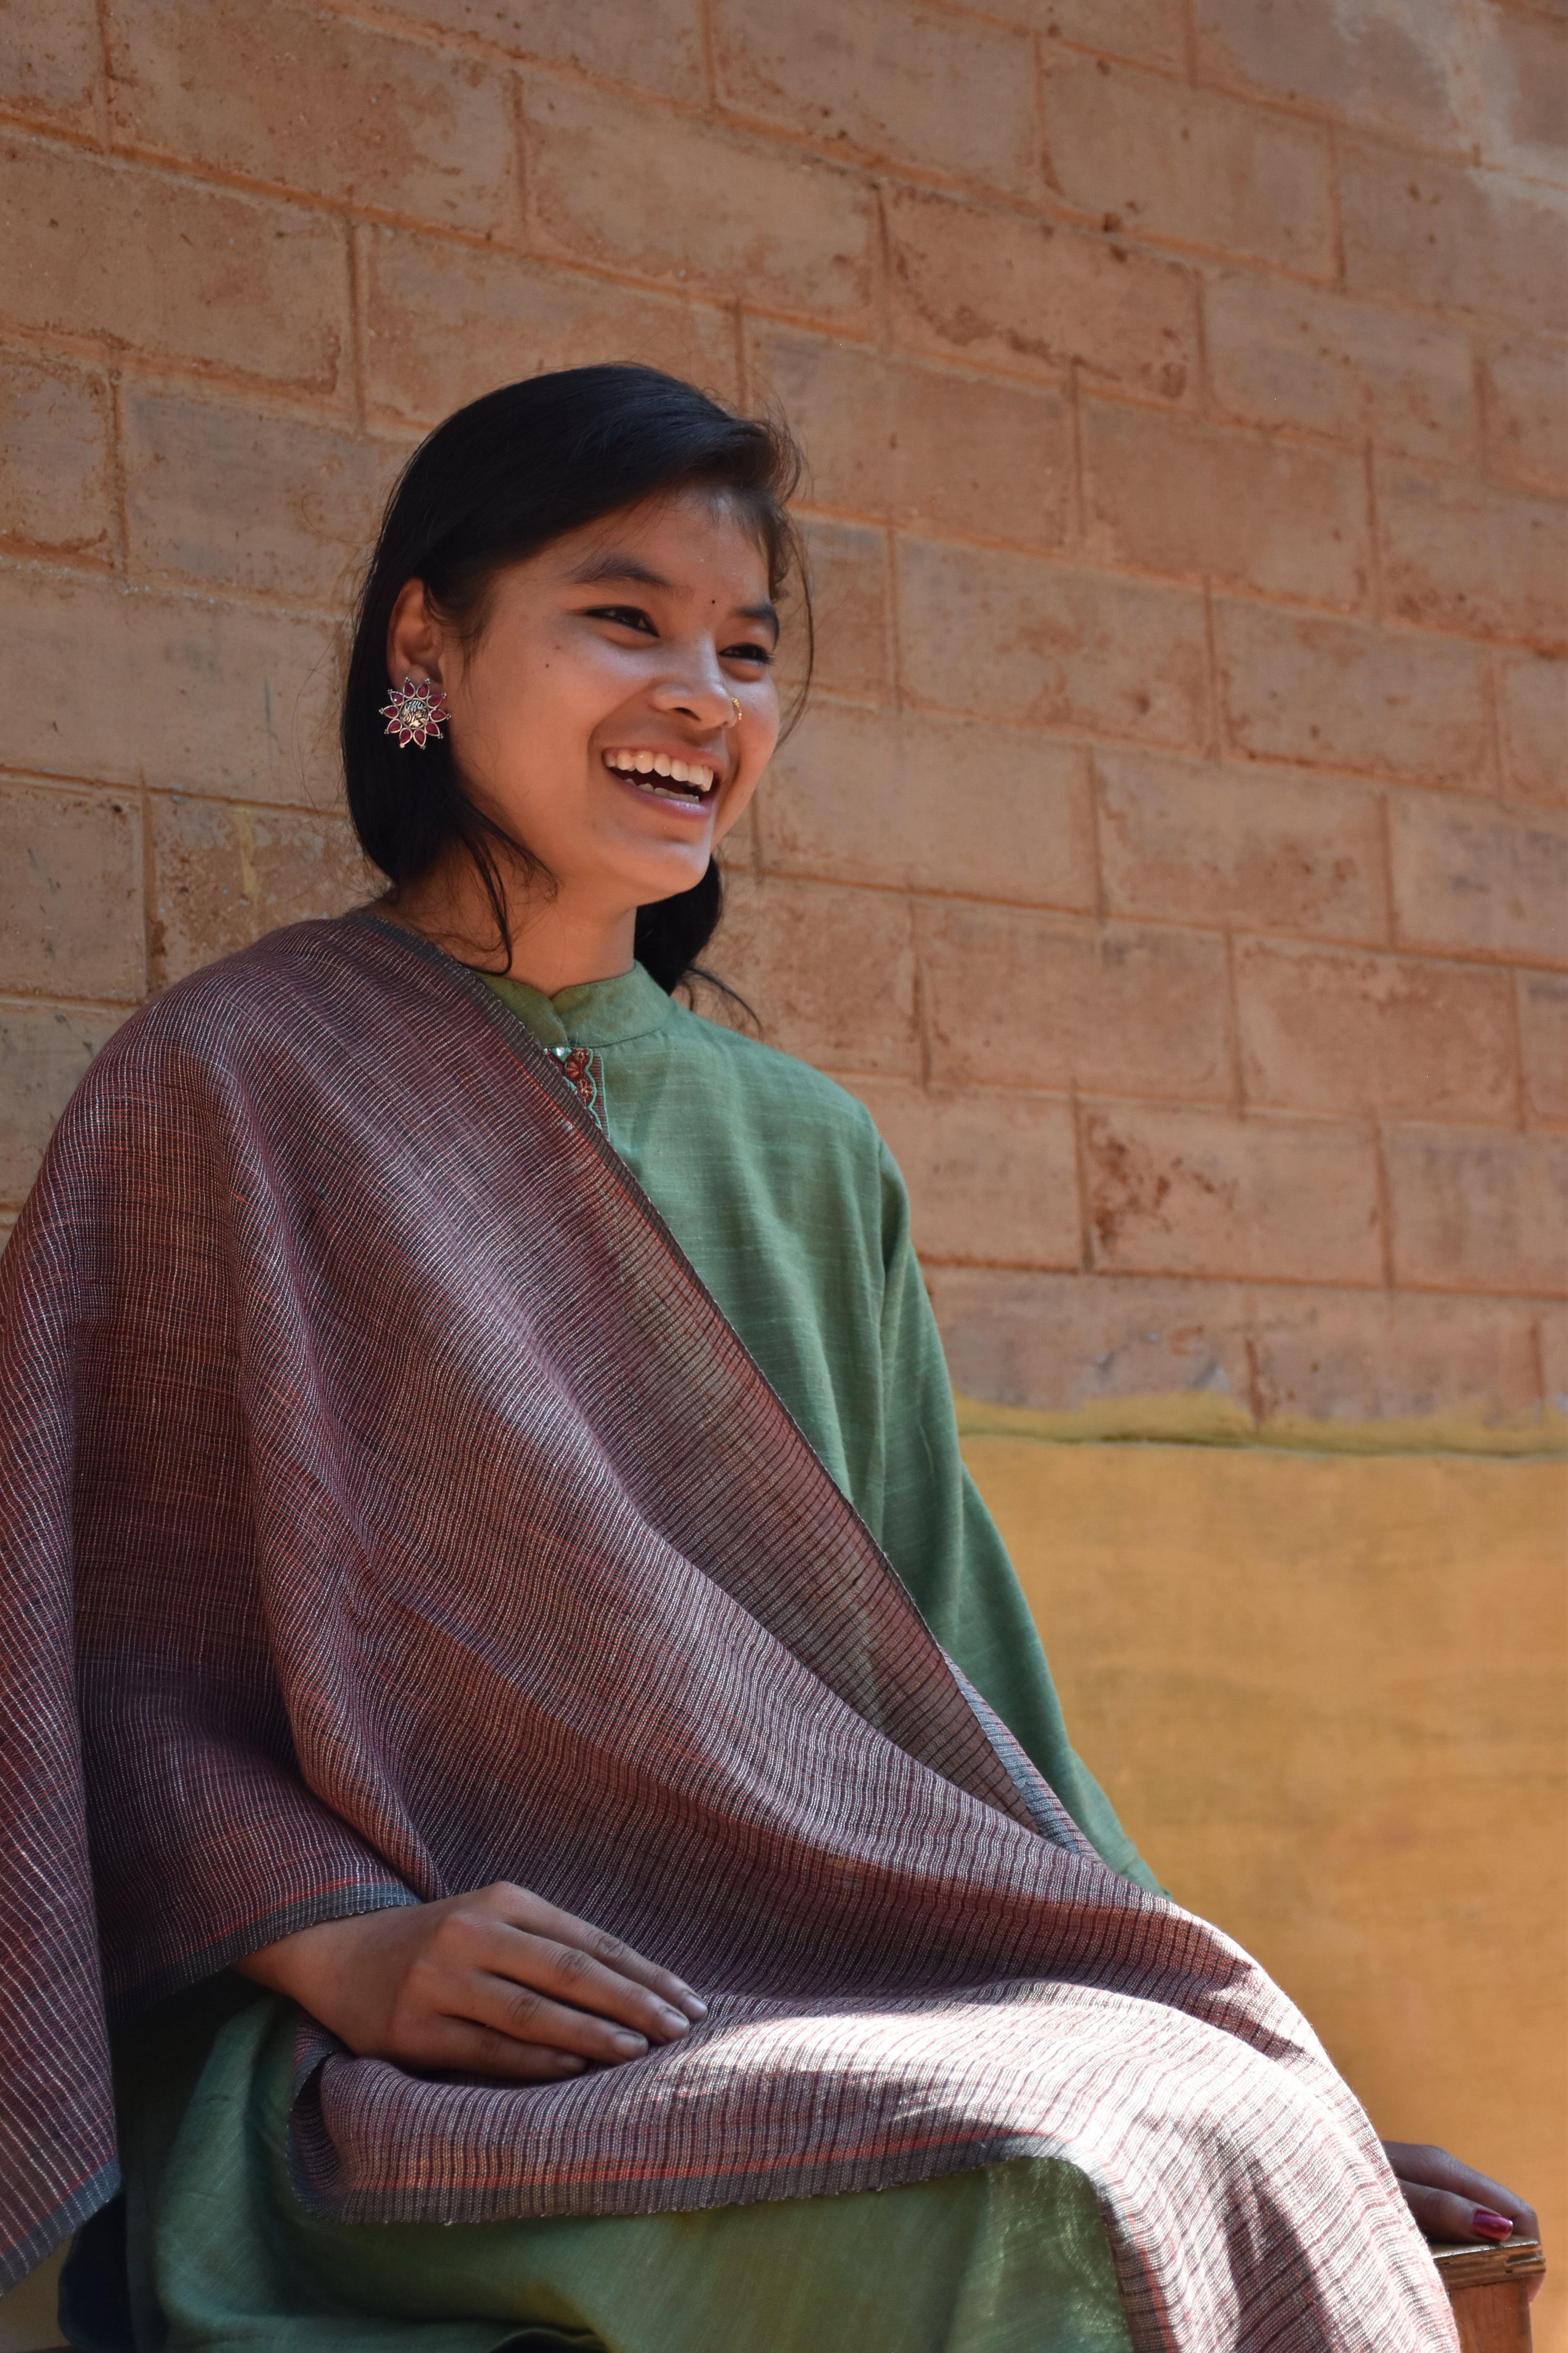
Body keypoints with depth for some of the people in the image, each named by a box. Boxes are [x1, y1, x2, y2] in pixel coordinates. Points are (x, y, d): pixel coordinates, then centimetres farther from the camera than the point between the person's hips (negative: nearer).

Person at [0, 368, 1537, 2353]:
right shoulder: (224, 1086, 2)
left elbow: (943, 1660, 17)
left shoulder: (811, 1155, 18)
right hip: (450, 2056, -5)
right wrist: (345, 1948, -18)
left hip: (834, 1992, 5)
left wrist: (1229, 2048, 6)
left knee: (1255, 2156, -25)